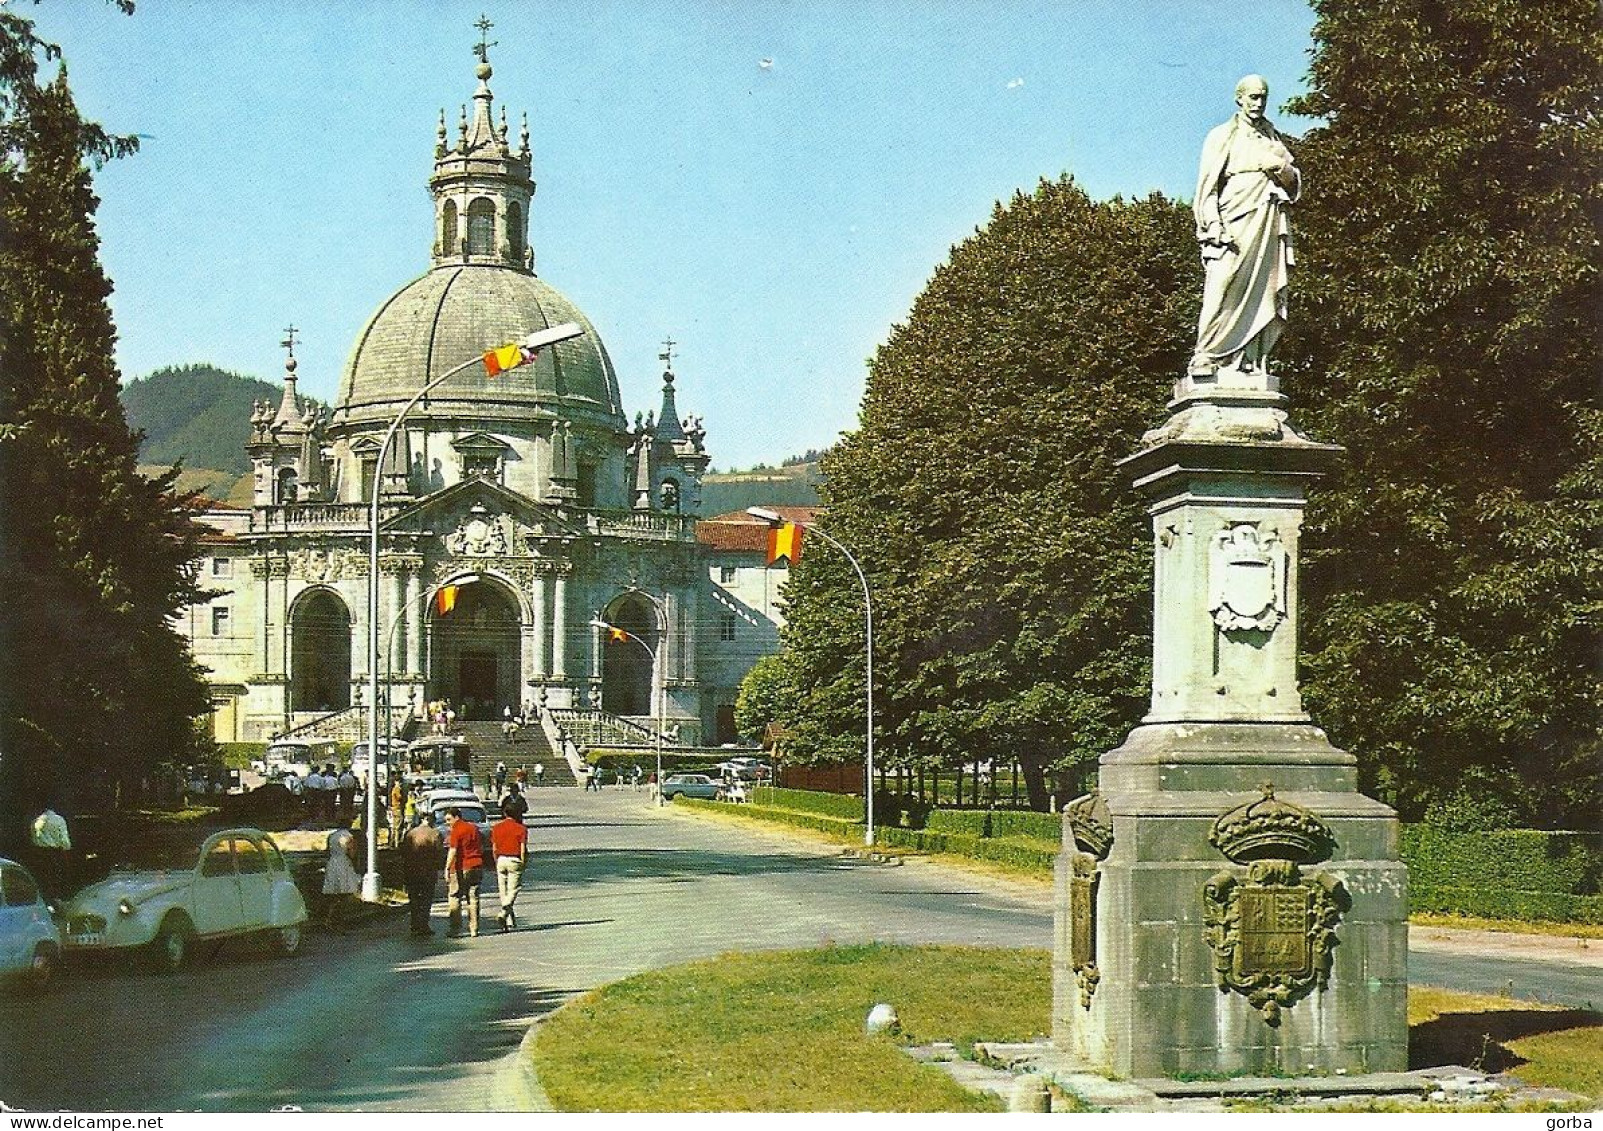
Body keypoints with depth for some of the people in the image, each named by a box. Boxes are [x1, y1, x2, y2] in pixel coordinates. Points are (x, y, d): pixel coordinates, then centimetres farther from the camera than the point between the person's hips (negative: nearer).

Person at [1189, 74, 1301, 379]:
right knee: (1224, 290, -16)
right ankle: (1205, 358, -18)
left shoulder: (1274, 140, 24)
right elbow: (1207, 187, 1)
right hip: (1235, 225, -5)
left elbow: (1295, 187, 24)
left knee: (1264, 296, -4)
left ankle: (1250, 362, -5)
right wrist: (1214, 229, -12)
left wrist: (1283, 169, 0)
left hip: (1269, 228, 5)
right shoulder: (1223, 136, 9)